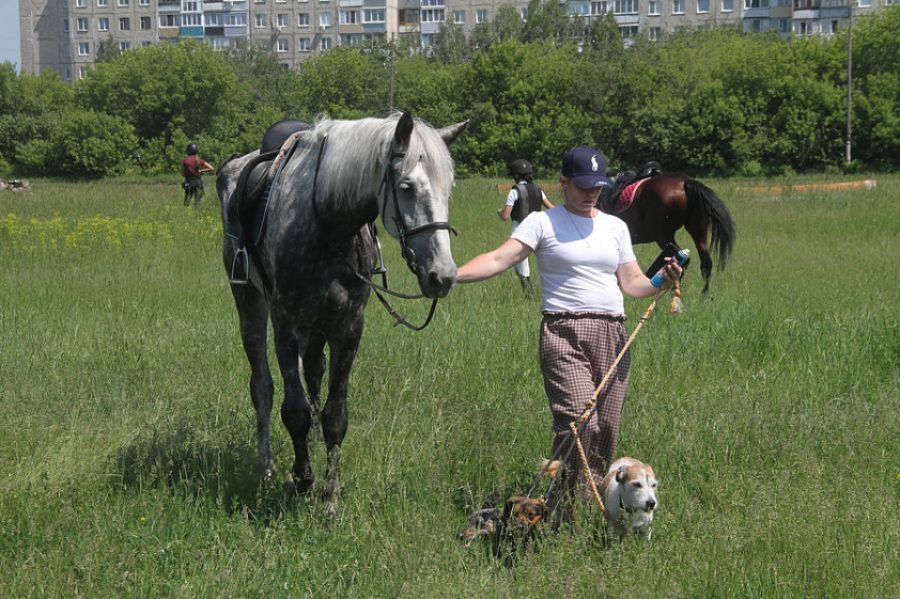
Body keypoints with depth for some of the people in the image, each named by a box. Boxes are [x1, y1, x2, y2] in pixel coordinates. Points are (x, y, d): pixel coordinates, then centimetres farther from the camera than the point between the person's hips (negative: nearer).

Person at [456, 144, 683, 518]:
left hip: (613, 336, 5)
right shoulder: (542, 222, 4)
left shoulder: (615, 227, 18)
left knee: (606, 431, 2)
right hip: (564, 333, -5)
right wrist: (451, 275, -23)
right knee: (579, 420, -20)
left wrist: (662, 282, -6)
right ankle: (561, 506, -13)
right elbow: (499, 259, -8)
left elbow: (632, 284, 16)